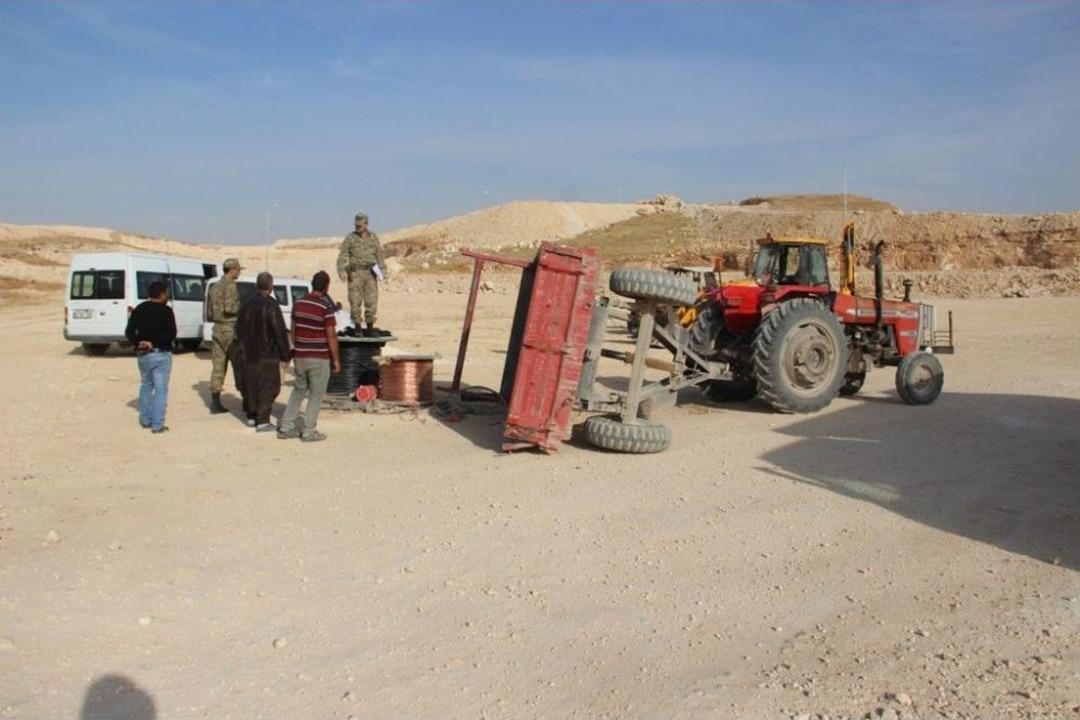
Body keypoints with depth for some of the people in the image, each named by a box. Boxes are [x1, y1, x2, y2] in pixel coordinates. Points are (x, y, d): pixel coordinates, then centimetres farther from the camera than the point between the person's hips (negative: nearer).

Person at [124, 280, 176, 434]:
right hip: (161, 354, -6)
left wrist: (138, 343, -9)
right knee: (160, 388, -2)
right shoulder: (166, 311, -10)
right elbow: (171, 334, -19)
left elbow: (129, 331, 3)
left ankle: (145, 419, 25)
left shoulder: (139, 309, 8)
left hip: (143, 355, 6)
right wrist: (154, 343, -15)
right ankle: (157, 425, -4)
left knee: (146, 385, 22)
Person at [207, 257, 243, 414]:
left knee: (218, 367, 6)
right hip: (230, 330, -8)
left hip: (217, 330, 8)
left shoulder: (214, 287, 14)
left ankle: (215, 404, 5)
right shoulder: (230, 286, -12)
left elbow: (209, 312, 17)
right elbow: (229, 308, -21)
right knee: (239, 366, 2)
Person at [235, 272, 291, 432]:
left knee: (251, 383, 18)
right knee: (268, 386, -1)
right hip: (267, 353, -7)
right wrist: (285, 354, -10)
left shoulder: (247, 304, 5)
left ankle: (251, 415, 30)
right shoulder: (271, 305, -17)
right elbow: (280, 331, -17)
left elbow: (239, 328, 13)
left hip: (250, 353, 7)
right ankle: (262, 421, -4)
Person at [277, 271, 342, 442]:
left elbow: (293, 330, 11)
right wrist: (336, 359, -6)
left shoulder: (298, 304, 4)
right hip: (319, 357, -6)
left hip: (300, 356, 6)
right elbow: (331, 336, -14)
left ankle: (285, 428, 17)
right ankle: (309, 432, 7)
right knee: (316, 395, 5)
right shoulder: (326, 307, -14)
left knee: (298, 390, 18)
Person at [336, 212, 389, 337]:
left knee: (371, 301, 2)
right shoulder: (350, 238, 1)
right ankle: (357, 328, 7)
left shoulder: (374, 238, 9)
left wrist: (382, 271, -2)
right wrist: (341, 271, -16)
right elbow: (342, 256, -4)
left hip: (370, 273, 2)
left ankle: (370, 329, 11)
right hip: (355, 273, -2)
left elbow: (380, 255, 10)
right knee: (355, 301, -2)